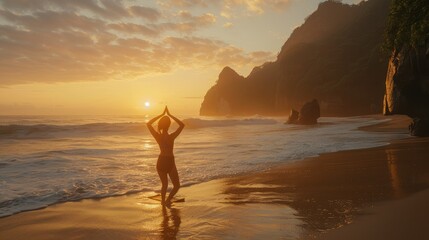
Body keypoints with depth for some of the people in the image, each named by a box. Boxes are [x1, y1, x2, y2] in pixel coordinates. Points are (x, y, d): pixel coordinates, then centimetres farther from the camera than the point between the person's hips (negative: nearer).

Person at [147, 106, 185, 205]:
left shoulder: (158, 136, -11)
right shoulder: (171, 137, -21)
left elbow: (148, 124, 3)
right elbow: (182, 125, -12)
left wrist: (162, 114, -1)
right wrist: (170, 115, -13)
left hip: (160, 162, 4)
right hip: (170, 162, -4)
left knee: (164, 184, 25)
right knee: (177, 186, 14)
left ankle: (163, 201, 32)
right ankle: (168, 200, 2)